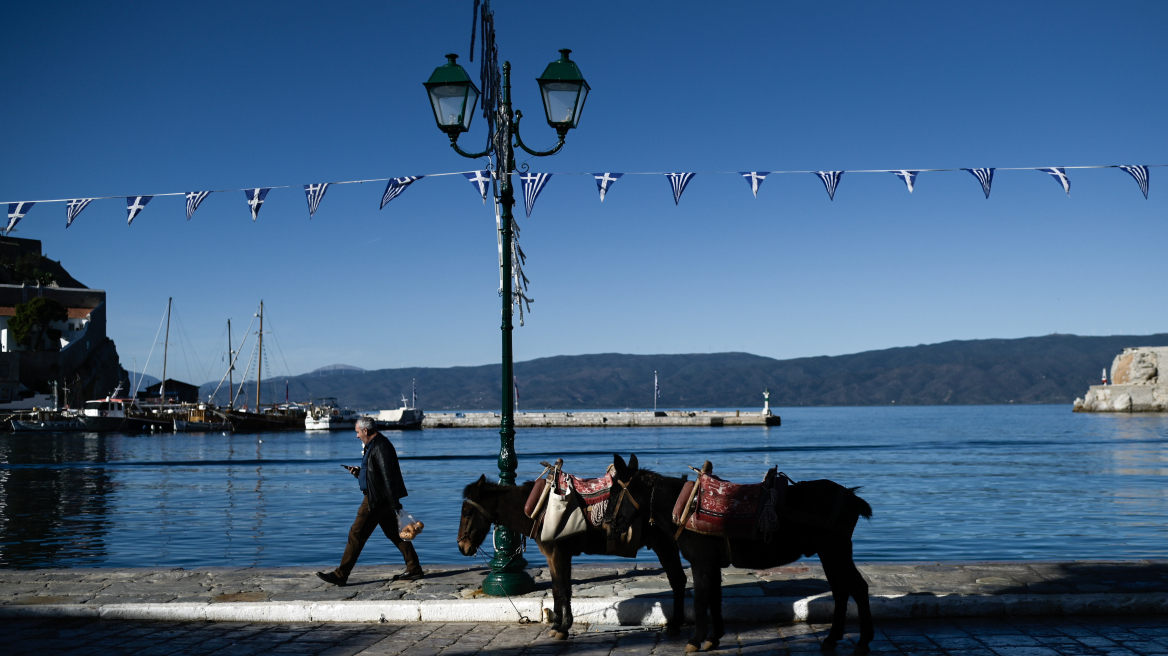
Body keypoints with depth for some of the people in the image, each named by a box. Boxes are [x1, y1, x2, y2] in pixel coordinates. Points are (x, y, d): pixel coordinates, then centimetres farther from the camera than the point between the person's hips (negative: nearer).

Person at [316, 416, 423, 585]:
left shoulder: (380, 447, -19)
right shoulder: (373, 445, 15)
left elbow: (388, 477, -23)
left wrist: (395, 505, -25)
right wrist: (358, 471, 8)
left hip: (376, 500, -11)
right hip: (378, 499, 11)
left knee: (356, 535, -5)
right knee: (394, 533, 11)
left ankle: (340, 575, 1)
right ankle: (414, 569, 13)